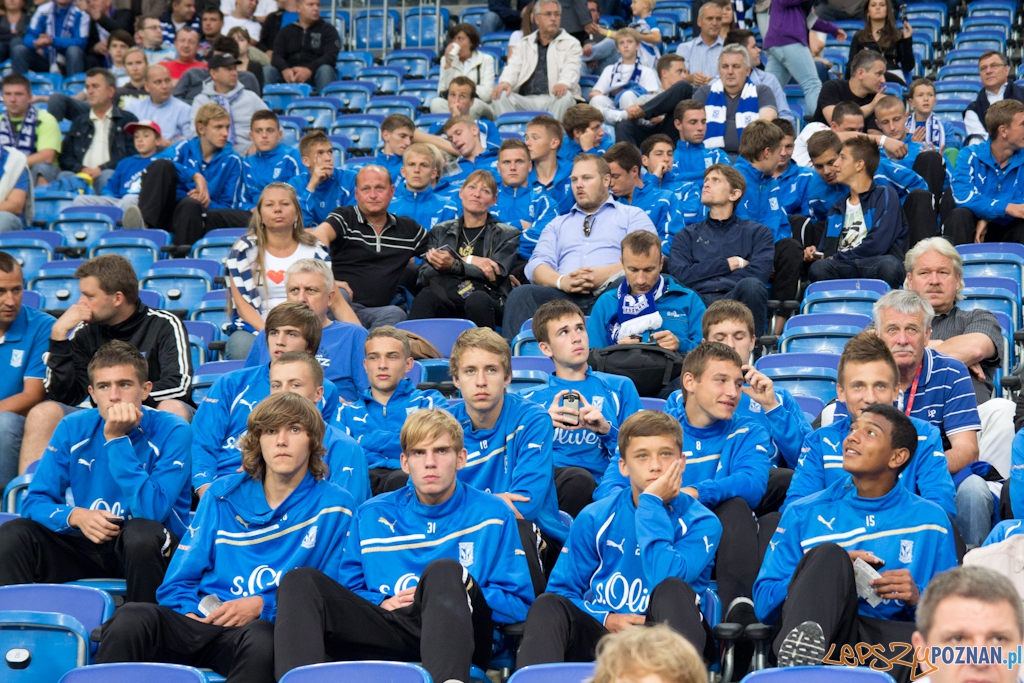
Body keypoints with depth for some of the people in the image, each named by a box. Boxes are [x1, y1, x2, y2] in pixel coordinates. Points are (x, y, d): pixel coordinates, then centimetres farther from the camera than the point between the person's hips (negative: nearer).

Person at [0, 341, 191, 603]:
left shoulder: (172, 432, -15)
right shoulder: (73, 428, -2)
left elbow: (152, 511, -26)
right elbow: (35, 501, -2)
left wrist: (117, 440, -26)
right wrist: (76, 515, -23)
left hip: (149, 548, -3)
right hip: (92, 542, 3)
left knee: (142, 532, -37)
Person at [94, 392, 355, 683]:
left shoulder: (333, 505, 10)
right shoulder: (223, 495, 18)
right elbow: (178, 582, 17)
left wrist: (263, 605, -6)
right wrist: (190, 613, -5)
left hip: (268, 626, -2)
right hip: (203, 620, 3)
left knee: (261, 639, -42)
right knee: (131, 619, -31)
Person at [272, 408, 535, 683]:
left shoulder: (492, 515, 9)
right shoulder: (371, 516, 17)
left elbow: (519, 606, 5)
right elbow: (345, 595, 18)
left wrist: (463, 593, -9)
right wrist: (381, 605, -3)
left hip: (462, 637, -3)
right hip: (389, 636, 3)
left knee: (444, 571, -34)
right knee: (300, 581, -16)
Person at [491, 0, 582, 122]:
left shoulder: (571, 44, 14)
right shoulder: (523, 44, 24)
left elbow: (571, 70, -3)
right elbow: (513, 67, 10)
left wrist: (564, 83, -29)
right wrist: (506, 82, -16)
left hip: (554, 99, -2)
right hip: (526, 100, 2)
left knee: (565, 97, -36)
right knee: (500, 96, -25)